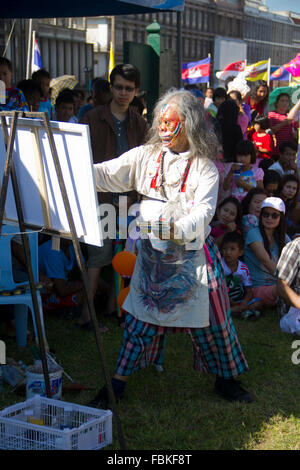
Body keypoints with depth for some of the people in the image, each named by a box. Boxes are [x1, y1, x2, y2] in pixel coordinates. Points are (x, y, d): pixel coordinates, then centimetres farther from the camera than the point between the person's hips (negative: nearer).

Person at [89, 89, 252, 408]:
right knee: (141, 316, 5)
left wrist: (178, 229, -36)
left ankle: (226, 380, 26)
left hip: (192, 254, -1)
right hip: (153, 253, 2)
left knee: (210, 317, 6)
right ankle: (117, 383, 14)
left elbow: (204, 211, -17)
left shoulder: (205, 167, -6)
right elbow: (105, 175, -4)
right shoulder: (146, 156, 2)